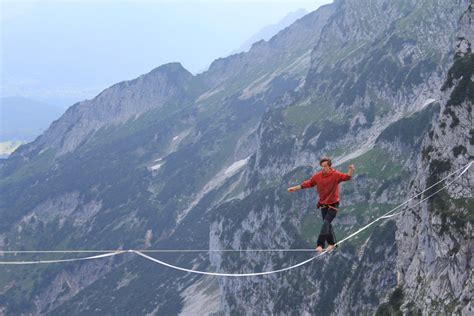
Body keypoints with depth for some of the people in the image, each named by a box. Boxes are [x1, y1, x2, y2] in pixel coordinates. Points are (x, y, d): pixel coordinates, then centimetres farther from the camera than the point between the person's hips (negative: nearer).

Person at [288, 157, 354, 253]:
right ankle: (331, 243, 31)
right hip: (323, 204, 5)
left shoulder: (335, 175, -16)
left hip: (333, 204, -5)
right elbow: (308, 183, 8)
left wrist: (351, 171, -51)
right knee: (327, 224, 14)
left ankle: (320, 245, -20)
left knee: (326, 223, -17)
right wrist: (295, 188, 12)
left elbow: (346, 177, -30)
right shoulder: (317, 176, -3)